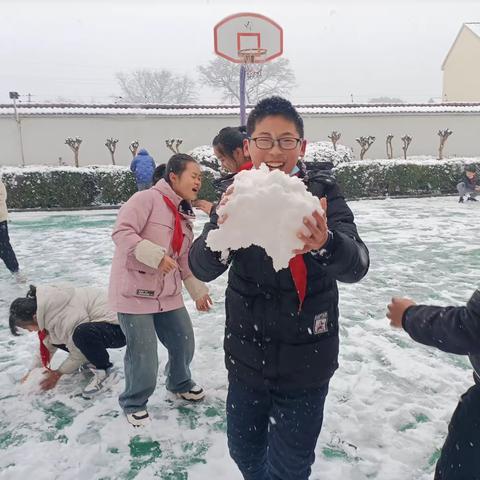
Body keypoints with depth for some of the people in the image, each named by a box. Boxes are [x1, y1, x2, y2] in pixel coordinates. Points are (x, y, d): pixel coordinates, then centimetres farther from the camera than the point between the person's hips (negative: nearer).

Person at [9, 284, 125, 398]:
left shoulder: (63, 316, -28)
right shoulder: (45, 310, -1)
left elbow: (78, 354, -16)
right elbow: (48, 344, 12)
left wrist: (58, 373, -3)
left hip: (118, 328, -9)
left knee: (82, 333, -37)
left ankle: (104, 373, -13)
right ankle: (92, 359, 12)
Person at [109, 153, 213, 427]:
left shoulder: (184, 216, 12)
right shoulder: (147, 199, -14)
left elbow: (186, 259, 17)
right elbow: (122, 232, -23)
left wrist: (198, 290, 17)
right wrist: (156, 255, -30)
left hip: (168, 294, 8)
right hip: (135, 292, -8)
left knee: (184, 343, 15)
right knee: (143, 355, -2)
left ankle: (180, 384, 44)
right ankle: (134, 403, 26)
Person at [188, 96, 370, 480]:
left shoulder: (322, 192, -11)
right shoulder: (236, 195, -5)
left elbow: (356, 266, -24)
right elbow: (201, 269, -17)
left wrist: (325, 243, -46)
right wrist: (223, 229, -39)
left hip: (305, 359, -2)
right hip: (247, 355, 3)